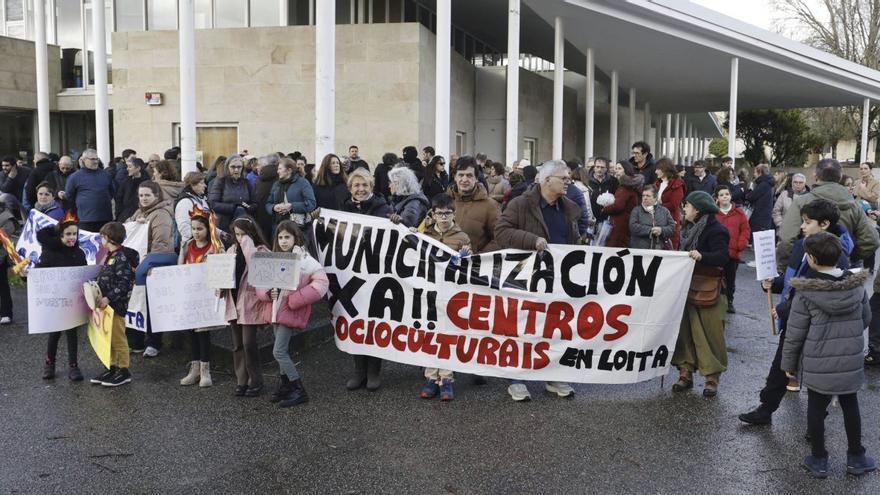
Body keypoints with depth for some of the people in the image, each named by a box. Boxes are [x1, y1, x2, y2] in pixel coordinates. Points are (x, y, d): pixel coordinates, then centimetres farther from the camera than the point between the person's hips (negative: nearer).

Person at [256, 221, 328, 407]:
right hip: (275, 310, 7)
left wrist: (295, 299, -18)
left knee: (279, 352, -9)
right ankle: (285, 385, 30)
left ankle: (299, 391, 0)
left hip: (291, 312, -7)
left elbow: (322, 282, -18)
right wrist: (268, 293, -10)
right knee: (283, 350, 16)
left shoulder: (304, 259, -11)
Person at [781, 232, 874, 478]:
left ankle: (819, 460, 22)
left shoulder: (806, 292, -17)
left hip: (818, 363, -3)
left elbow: (795, 333, -12)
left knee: (816, 409, 11)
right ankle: (856, 458, 31)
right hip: (850, 361, 4)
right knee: (850, 406, 18)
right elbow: (866, 318, 9)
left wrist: (789, 363, 1)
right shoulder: (857, 284, -5)